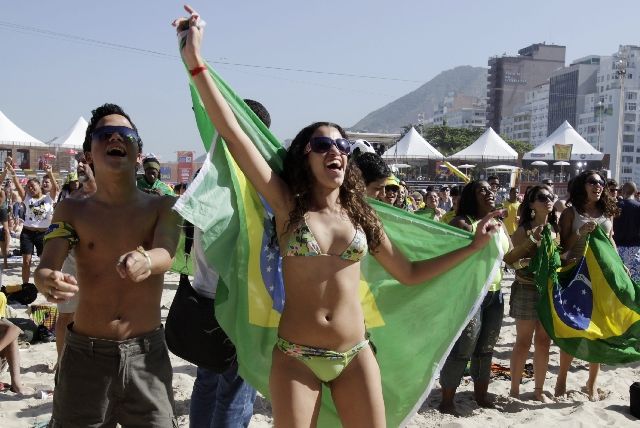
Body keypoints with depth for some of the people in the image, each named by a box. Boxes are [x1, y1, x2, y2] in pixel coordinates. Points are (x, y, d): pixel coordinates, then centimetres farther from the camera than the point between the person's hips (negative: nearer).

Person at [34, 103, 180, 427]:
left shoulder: (163, 206, -1)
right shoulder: (72, 210, 2)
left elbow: (166, 253, -19)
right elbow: (45, 267, -10)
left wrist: (144, 262, -43)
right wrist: (47, 282, -34)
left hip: (146, 351, 0)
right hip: (84, 352, 1)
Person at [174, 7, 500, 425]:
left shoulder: (361, 215, 6)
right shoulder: (288, 205, -3)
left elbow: (410, 273, 14)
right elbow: (233, 133, -12)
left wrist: (474, 246, 12)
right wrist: (195, 61, -18)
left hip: (354, 357, 3)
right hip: (294, 357, -2)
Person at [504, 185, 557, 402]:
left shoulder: (555, 229, 8)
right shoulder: (523, 230, -8)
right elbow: (508, 259, -16)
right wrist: (532, 239, -22)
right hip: (526, 290, -5)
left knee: (543, 343, 12)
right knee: (523, 342, 1)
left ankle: (539, 389, 24)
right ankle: (514, 390, 13)